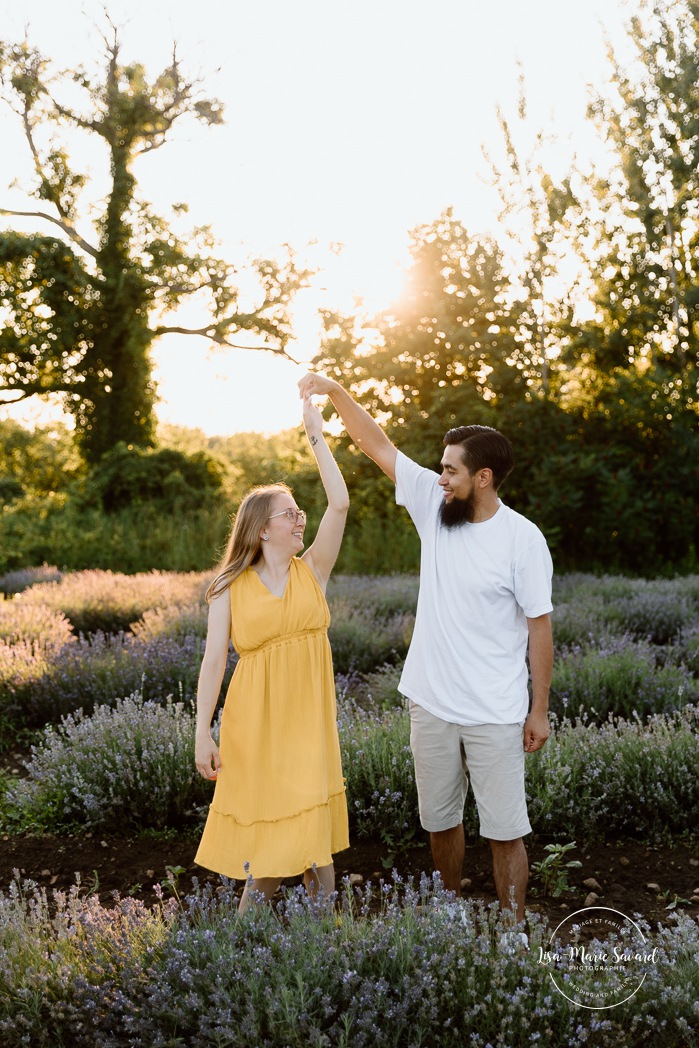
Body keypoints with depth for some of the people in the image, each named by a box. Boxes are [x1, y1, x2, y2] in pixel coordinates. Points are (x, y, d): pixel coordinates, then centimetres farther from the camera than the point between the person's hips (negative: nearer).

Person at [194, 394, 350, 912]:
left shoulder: (312, 572, 2)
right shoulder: (230, 589, -2)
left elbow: (339, 504, -8)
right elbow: (214, 660, -4)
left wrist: (317, 436, -4)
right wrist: (203, 733, -8)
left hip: (308, 722, 2)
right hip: (254, 723, -1)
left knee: (311, 836, 5)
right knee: (261, 835, 5)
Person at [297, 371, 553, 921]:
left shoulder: (522, 539, -13)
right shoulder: (435, 506, -1)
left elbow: (540, 626, -10)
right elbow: (379, 445, 2)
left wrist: (540, 709, -8)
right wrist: (334, 391, -5)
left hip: (495, 714, -5)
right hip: (431, 704, 5)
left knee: (505, 829, 2)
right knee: (441, 818, 18)